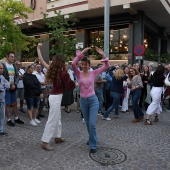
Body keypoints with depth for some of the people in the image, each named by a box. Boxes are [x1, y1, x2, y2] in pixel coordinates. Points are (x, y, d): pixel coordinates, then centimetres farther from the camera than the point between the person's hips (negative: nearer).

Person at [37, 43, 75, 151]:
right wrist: (75, 84, 14)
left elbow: (41, 60, 10)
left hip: (54, 96, 8)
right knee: (52, 120, -3)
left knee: (57, 118, 20)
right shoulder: (64, 74, -17)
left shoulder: (52, 70, 1)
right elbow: (70, 86, -7)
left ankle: (57, 137, 33)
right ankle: (45, 142, 3)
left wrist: (38, 48, 20)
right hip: (56, 97, -8)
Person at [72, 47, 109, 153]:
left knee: (92, 124, -8)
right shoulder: (79, 74, -1)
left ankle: (93, 145, 8)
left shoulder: (93, 73, -1)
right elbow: (73, 64, -20)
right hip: (83, 101, 3)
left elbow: (106, 66, -5)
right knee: (88, 123, 16)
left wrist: (103, 55, -16)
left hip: (93, 100, -2)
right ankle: (93, 139, 40)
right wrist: (81, 53, -23)